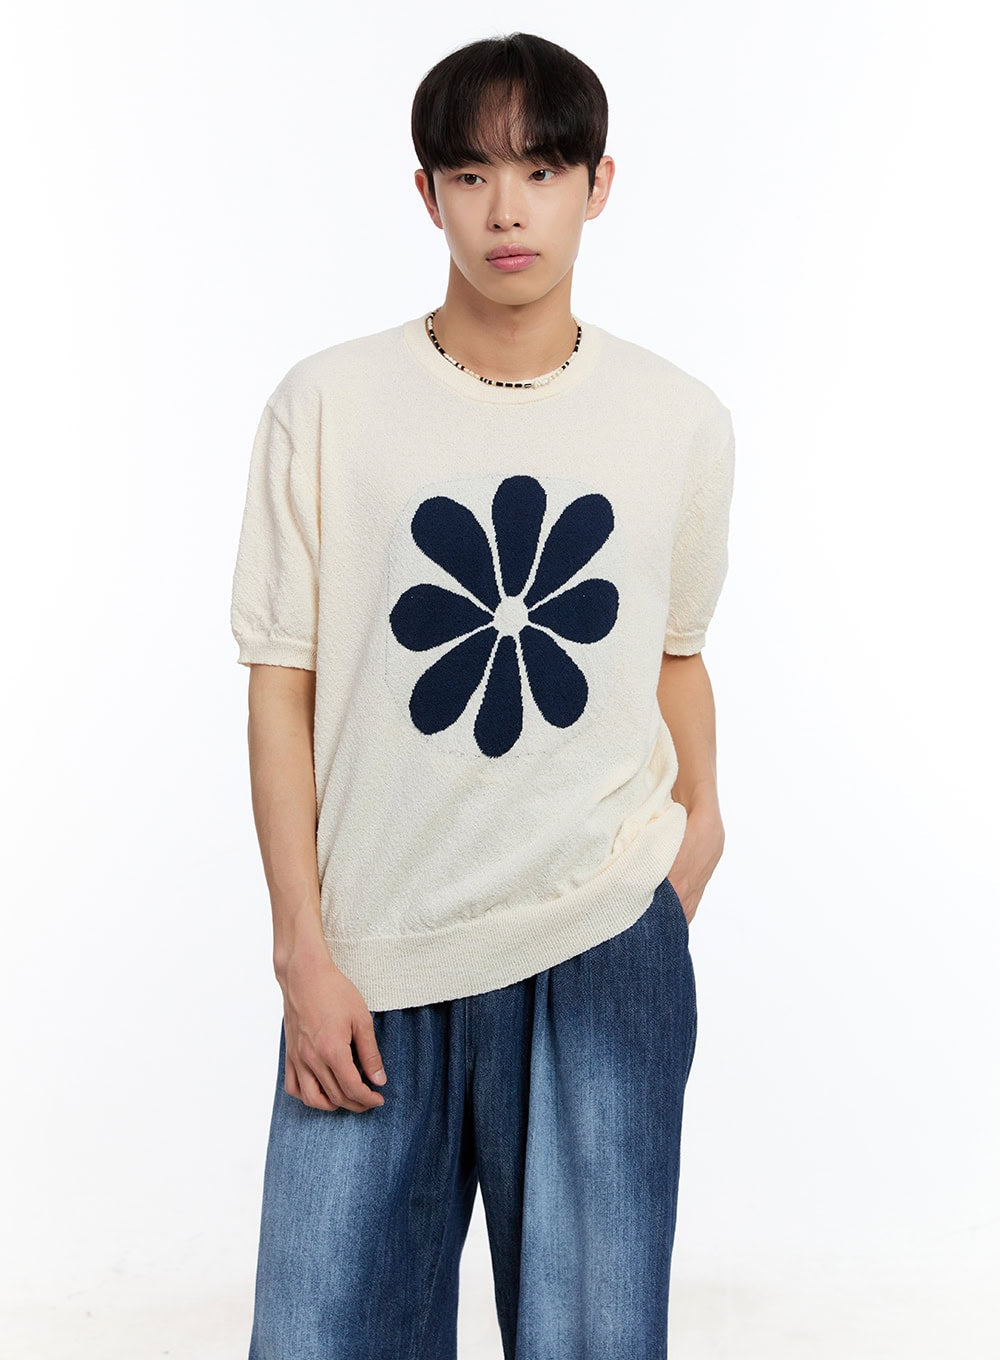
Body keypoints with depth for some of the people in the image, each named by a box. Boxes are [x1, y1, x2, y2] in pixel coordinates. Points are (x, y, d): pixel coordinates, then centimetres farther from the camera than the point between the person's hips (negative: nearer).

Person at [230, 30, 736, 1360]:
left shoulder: (683, 420, 3)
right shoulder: (327, 405, -2)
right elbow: (284, 680, -1)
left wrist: (699, 819, 4)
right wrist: (302, 950, -3)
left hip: (604, 949, 1)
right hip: (373, 958, 0)